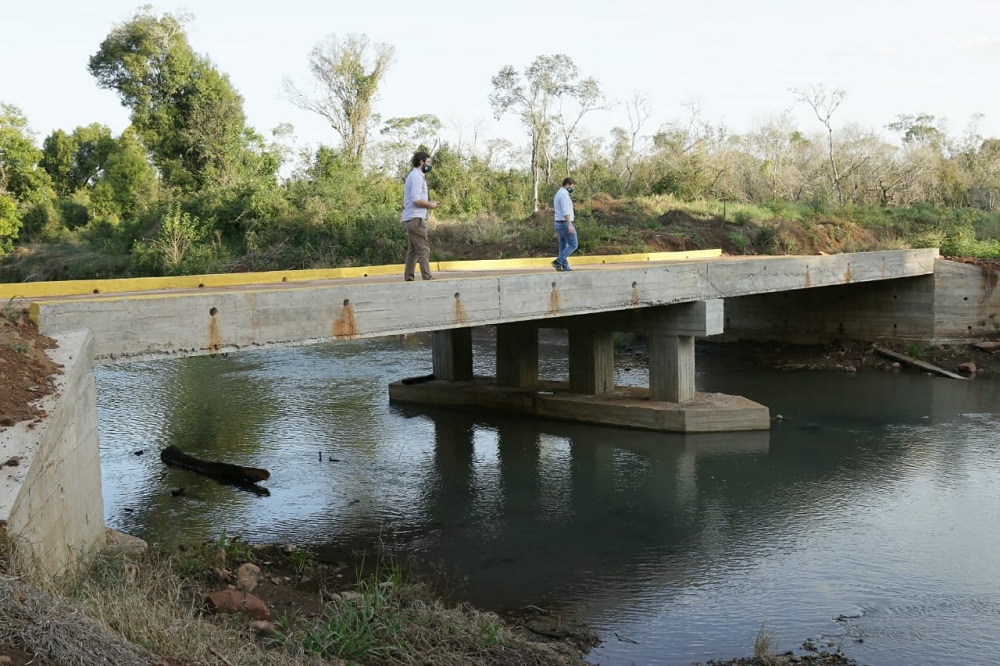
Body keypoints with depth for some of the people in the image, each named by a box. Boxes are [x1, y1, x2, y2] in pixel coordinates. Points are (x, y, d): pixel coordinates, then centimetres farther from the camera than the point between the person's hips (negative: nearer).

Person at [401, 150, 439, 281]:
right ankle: (427, 278, -12)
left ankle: (408, 278, 10)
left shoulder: (414, 176, 20)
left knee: (412, 250, 10)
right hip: (416, 218, -10)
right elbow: (417, 200, -22)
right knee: (423, 250, -10)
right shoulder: (417, 177, -12)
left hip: (410, 218, 10)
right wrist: (430, 204, -8)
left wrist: (428, 203, 11)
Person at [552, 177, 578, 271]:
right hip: (565, 224, -10)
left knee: (563, 247, 8)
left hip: (559, 224, 10)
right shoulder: (564, 194, -16)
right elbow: (566, 211, -25)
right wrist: (570, 225, -30)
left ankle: (565, 267, 7)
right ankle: (558, 261, -14)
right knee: (573, 245, -6)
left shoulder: (558, 194, 18)